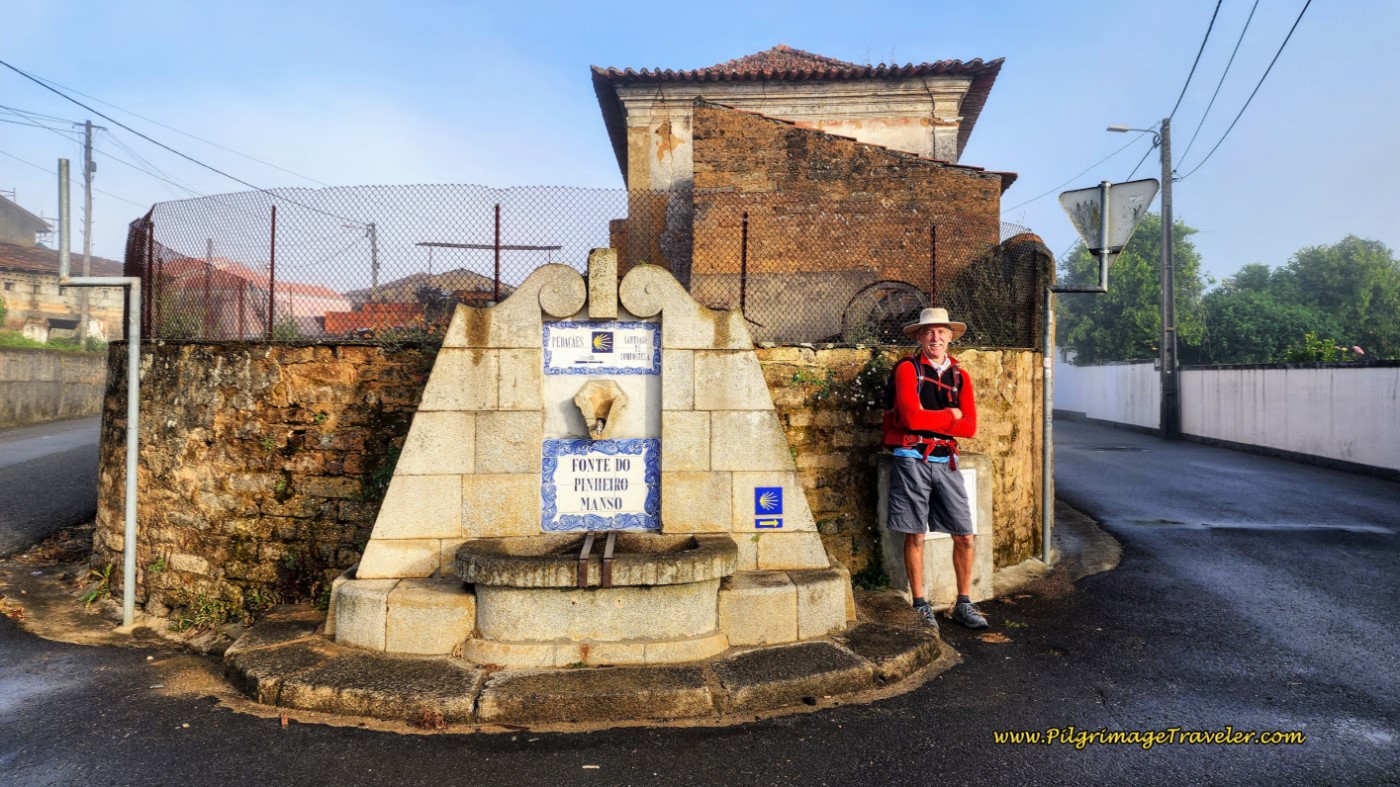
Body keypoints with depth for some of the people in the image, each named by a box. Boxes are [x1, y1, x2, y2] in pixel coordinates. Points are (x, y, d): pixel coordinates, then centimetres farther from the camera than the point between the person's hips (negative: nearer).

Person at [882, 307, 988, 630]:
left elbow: (970, 427, 0)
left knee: (964, 536, 5)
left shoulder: (960, 377, 10)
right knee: (915, 536, 3)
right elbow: (911, 417, -17)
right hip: (913, 460, -4)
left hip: (946, 461, 4)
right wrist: (950, 415, -5)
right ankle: (920, 605, 16)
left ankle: (963, 604, 20)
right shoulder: (907, 368, -3)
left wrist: (930, 419, -10)